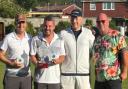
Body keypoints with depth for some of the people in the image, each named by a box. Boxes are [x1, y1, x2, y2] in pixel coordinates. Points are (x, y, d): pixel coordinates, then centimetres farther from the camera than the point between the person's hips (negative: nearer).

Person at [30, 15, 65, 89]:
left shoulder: (60, 40, 5)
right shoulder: (36, 39, 1)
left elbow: (62, 56, 8)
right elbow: (32, 56, 3)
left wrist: (58, 60, -15)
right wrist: (37, 63, -17)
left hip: (55, 78, 1)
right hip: (40, 78, -1)